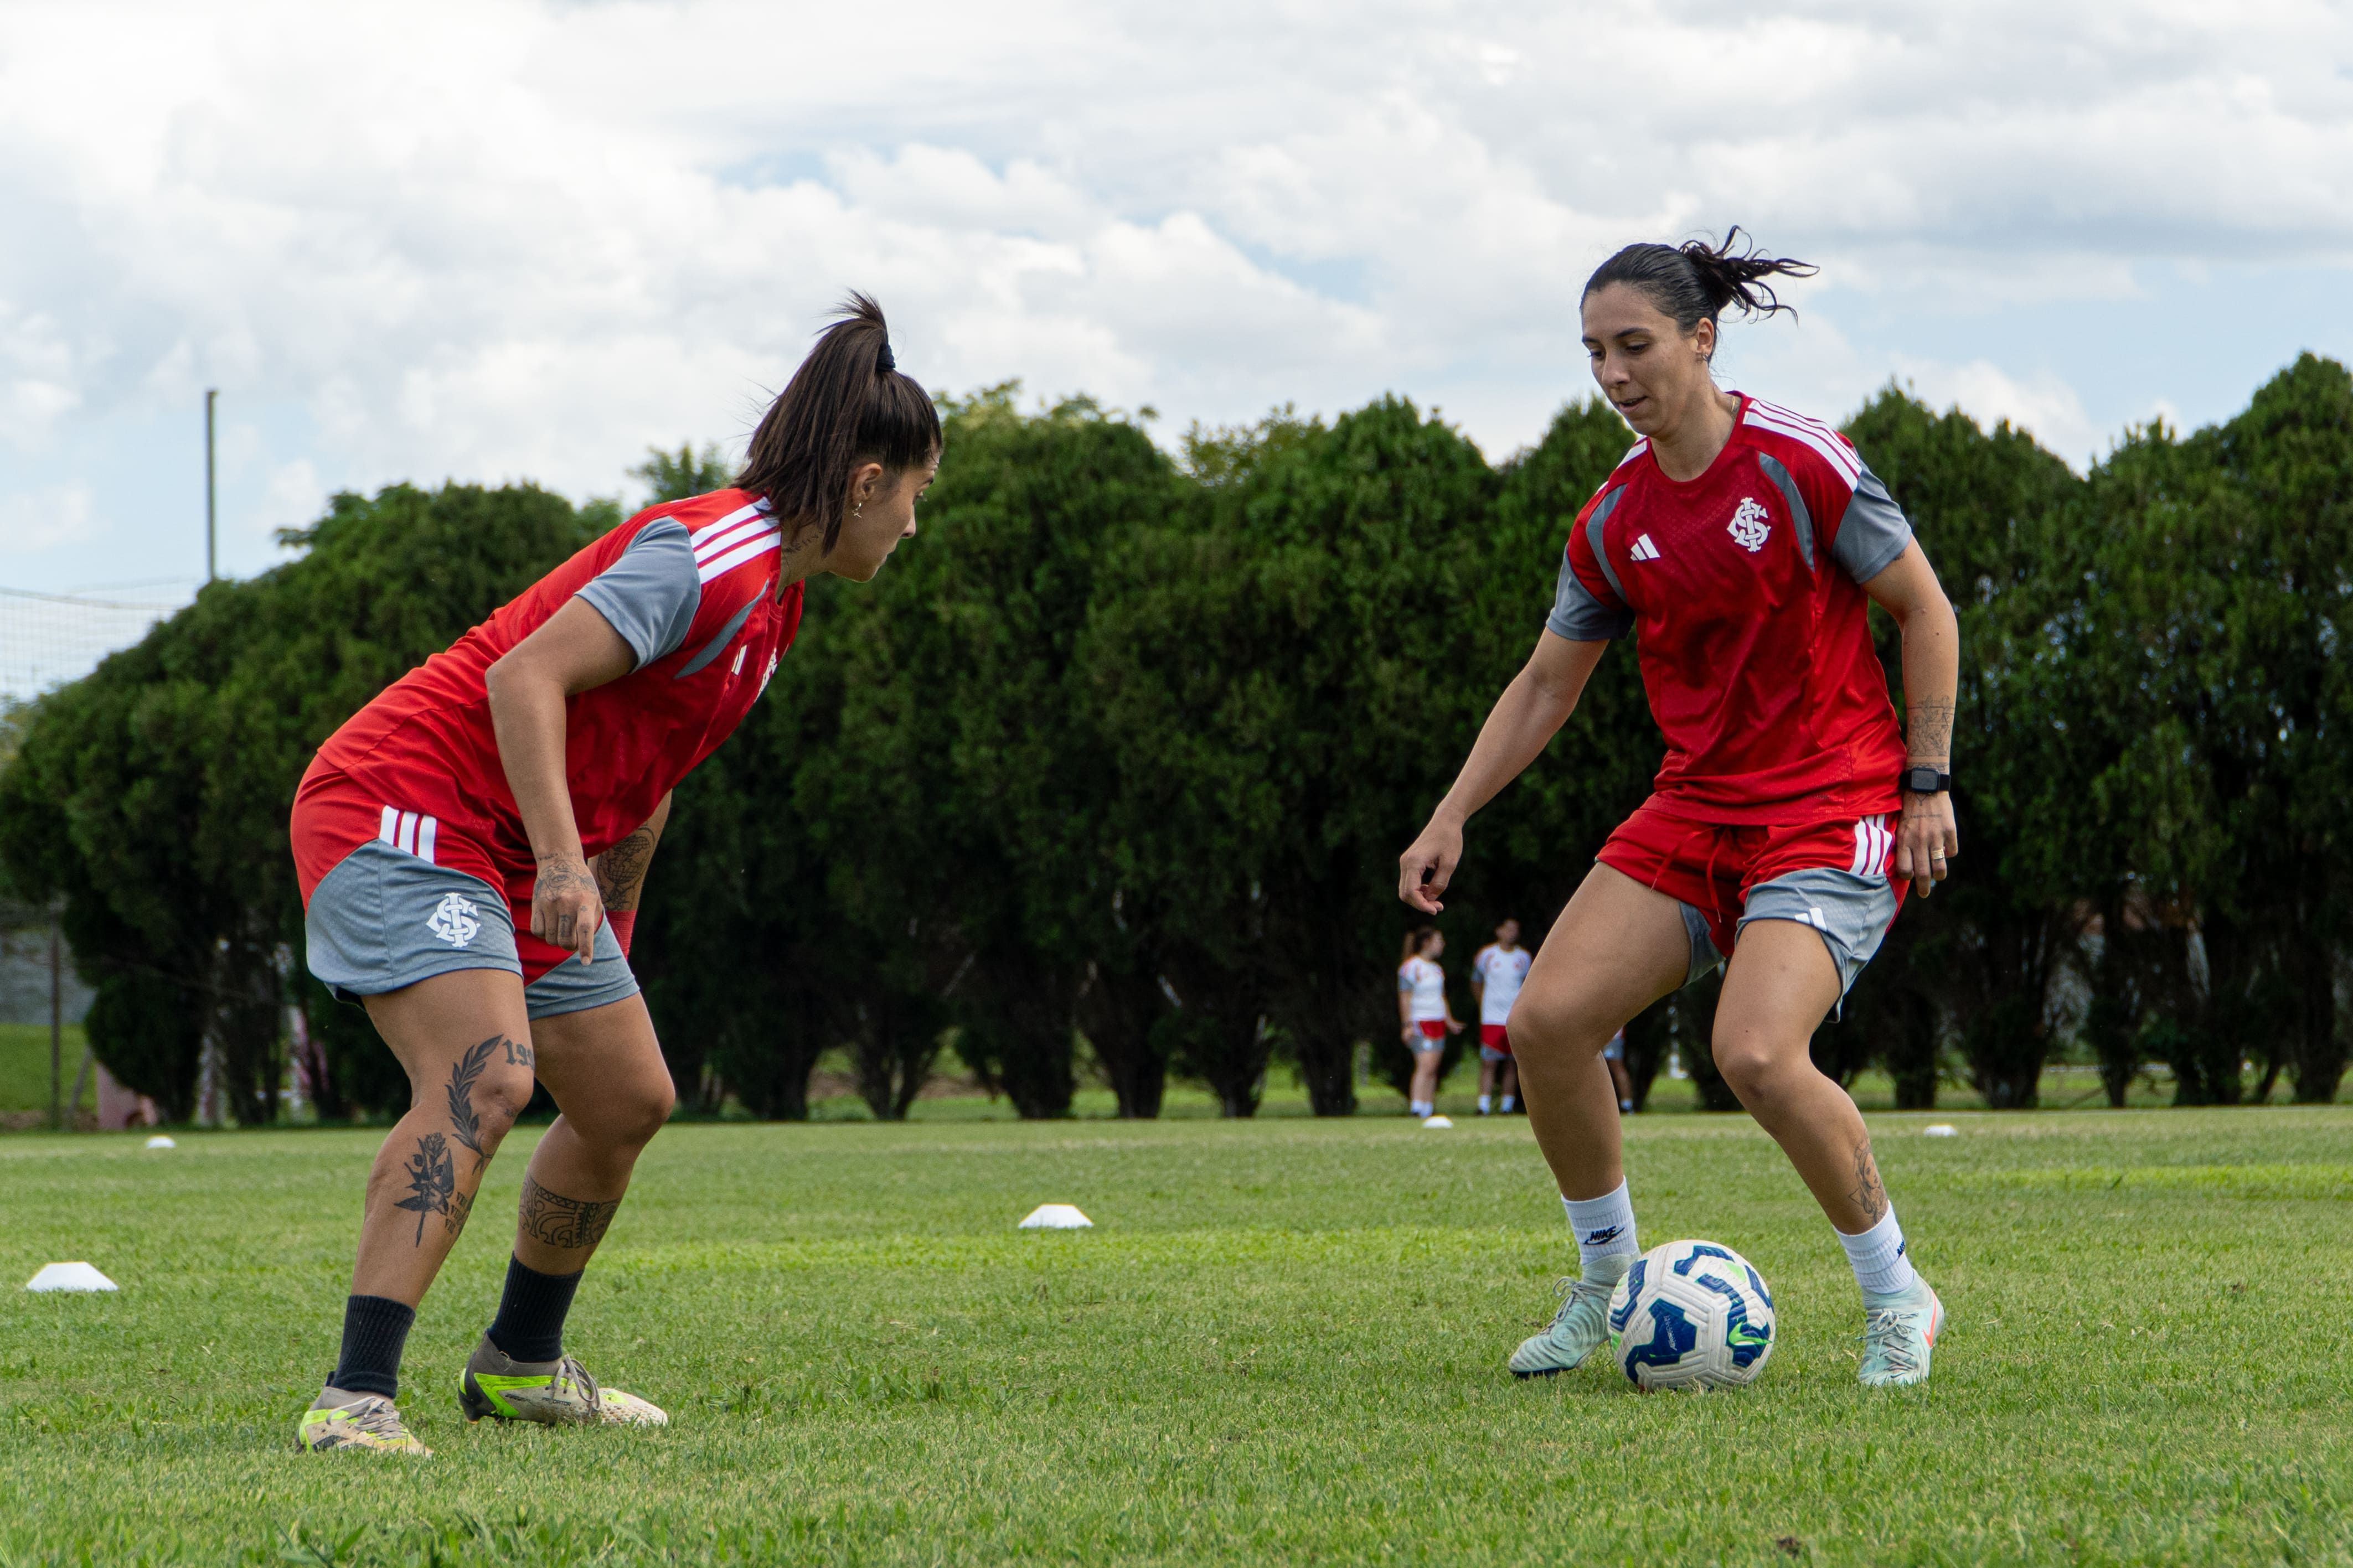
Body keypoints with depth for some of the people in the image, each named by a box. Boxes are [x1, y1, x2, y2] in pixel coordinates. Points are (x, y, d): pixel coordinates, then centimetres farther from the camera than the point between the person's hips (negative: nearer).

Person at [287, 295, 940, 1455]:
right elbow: (524, 676, -27)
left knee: (629, 1101, 14)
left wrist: (609, 931, 27)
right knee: (485, 1077, -27)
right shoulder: (715, 553, -18)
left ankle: (519, 1365, 32)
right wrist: (563, 866, -33)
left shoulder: (772, 590, 13)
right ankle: (355, 1401, -33)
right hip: (402, 812, -10)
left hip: (529, 866, 10)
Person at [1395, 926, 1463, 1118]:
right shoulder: (1411, 967, -8)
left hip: (1438, 1023, 8)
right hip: (1420, 1022, -8)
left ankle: (1429, 1108, 6)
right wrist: (1407, 1025, -16)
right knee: (1425, 1065, -17)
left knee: (1432, 1070, 5)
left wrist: (1449, 1021, 27)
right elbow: (1405, 998, -11)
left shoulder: (1437, 969, 17)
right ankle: (1416, 1107, -22)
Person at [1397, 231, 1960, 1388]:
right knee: (1547, 1021, -10)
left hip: (1834, 805, -6)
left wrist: (1927, 781, -8)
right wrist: (1451, 818, 8)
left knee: (1757, 1053, -26)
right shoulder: (1614, 521, 5)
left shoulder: (1800, 464, -12)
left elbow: (1924, 609, -5)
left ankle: (1896, 1299, -4)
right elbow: (1546, 685, 15)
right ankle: (1607, 1281, 11)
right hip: (1695, 805, 6)